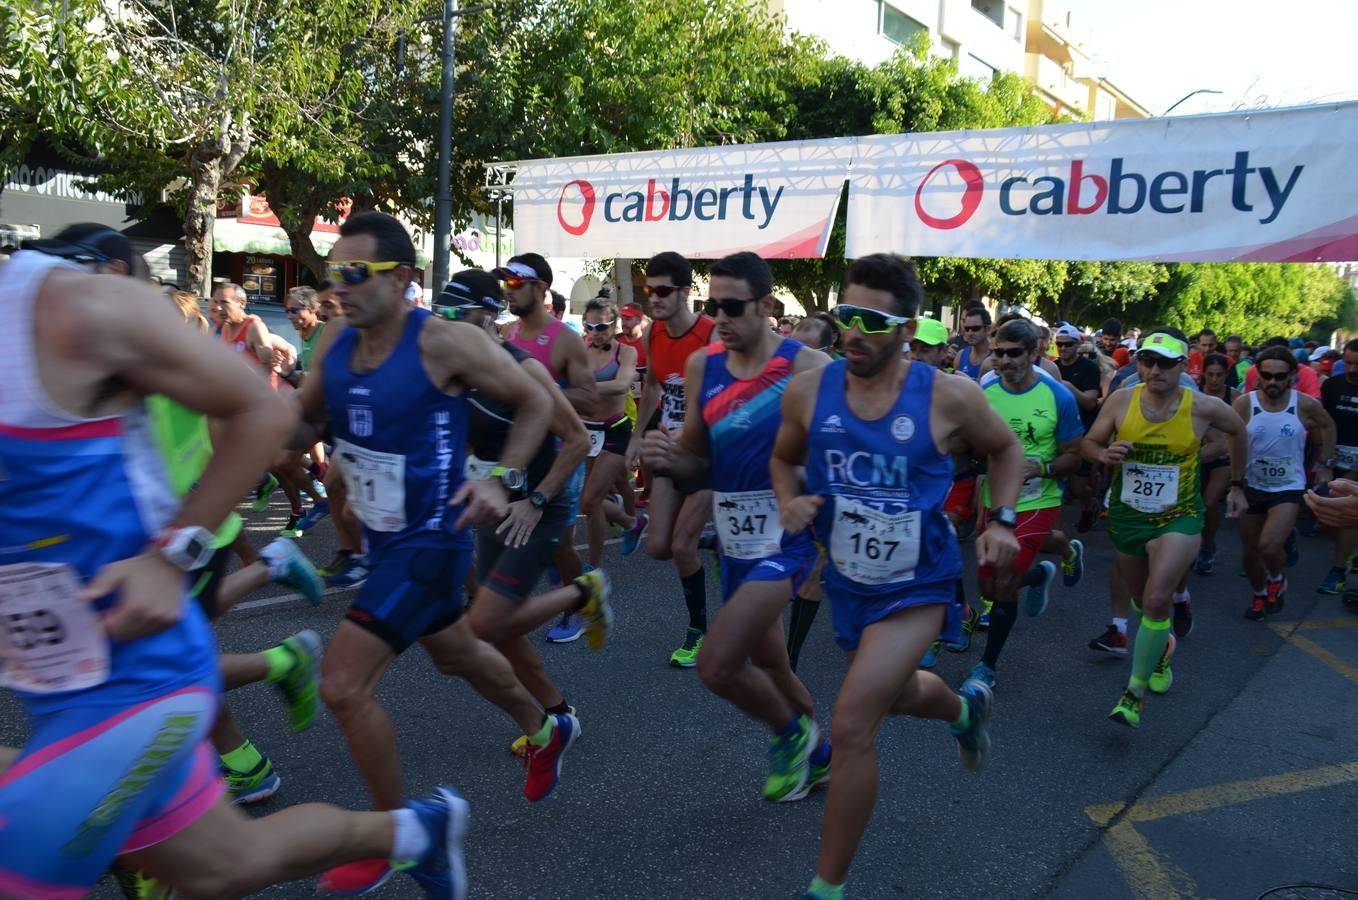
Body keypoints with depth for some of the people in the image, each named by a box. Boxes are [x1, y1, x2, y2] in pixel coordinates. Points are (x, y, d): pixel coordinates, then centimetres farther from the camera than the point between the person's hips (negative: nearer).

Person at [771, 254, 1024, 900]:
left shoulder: (949, 397, -18)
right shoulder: (808, 391, -13)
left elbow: (1005, 449, 3)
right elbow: (783, 459, 7)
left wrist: (1002, 521, -9)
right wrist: (790, 501, -14)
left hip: (917, 586, -4)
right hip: (847, 581, 5)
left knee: (851, 724, -16)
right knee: (897, 694, 27)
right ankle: (966, 708, 65)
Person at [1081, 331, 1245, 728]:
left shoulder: (1203, 407, -13)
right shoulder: (1121, 400, -11)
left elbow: (1239, 430, 8)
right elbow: (1088, 442, -3)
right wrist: (1103, 453, -26)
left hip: (1178, 518, -3)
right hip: (1126, 515, 3)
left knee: (1157, 601, -20)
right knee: (1141, 599, 20)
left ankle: (1135, 692, -6)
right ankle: (1161, 648, 54)